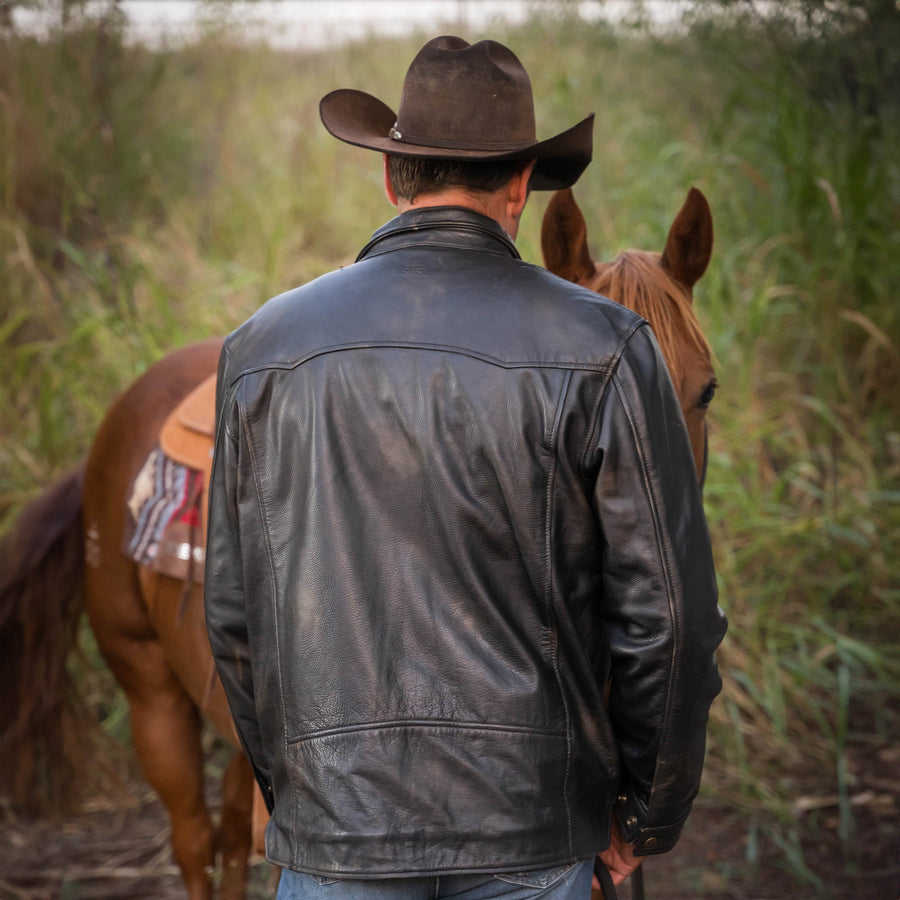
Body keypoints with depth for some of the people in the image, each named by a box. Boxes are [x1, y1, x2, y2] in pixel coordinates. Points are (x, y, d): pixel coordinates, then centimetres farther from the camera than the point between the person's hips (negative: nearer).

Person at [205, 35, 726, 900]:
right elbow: (666, 610, -5)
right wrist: (648, 811, 8)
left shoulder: (263, 347, 3)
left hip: (335, 826, 2)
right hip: (532, 827, -1)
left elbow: (233, 612, 8)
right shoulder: (600, 348, -5)